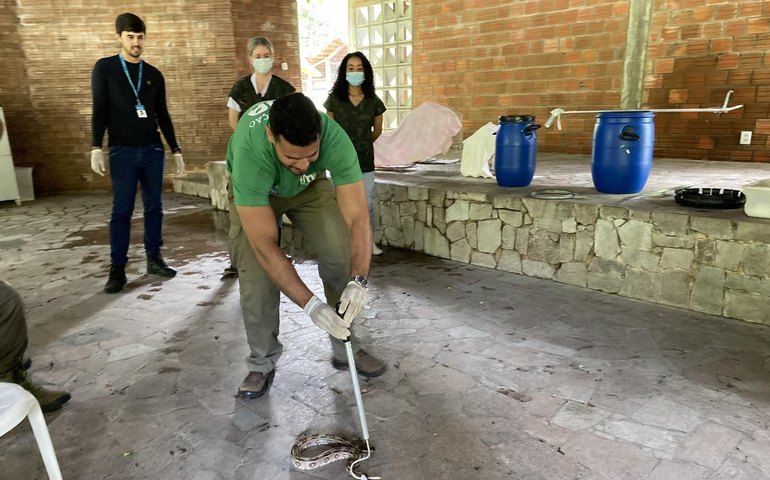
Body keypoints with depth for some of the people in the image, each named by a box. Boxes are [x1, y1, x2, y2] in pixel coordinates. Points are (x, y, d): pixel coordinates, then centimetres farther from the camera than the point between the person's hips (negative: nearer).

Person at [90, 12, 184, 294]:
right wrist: (96, 147, -10)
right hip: (122, 152, -3)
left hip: (153, 150, 3)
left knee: (154, 207, 5)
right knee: (122, 210, -3)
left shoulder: (154, 75, 11)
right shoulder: (104, 68, 3)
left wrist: (176, 150, 12)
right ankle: (117, 268, 4)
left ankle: (154, 259, 16)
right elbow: (100, 111, 0)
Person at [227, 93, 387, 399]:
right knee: (256, 274, -18)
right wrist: (311, 305, -45)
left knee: (342, 253, -15)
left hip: (310, 187, 2)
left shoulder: (334, 138, -38)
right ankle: (262, 363, 5)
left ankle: (345, 349, 5)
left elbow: (358, 218, -37)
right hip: (255, 190, -1)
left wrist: (358, 281, -51)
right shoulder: (249, 152, -43)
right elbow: (264, 245, -41)